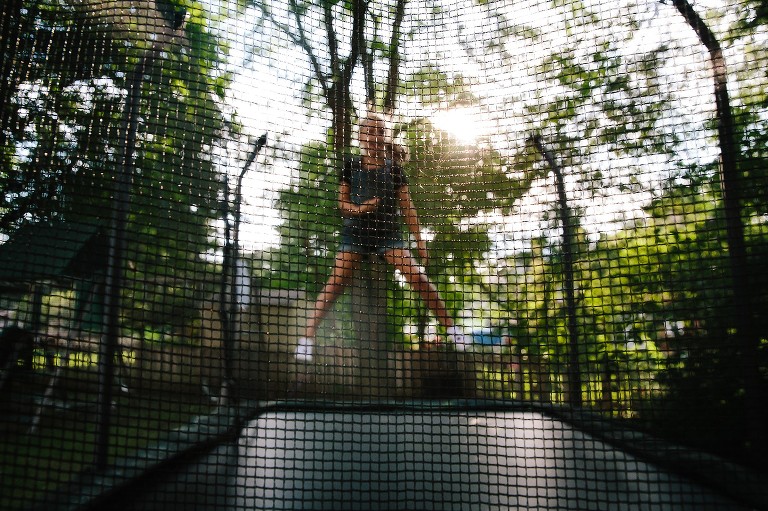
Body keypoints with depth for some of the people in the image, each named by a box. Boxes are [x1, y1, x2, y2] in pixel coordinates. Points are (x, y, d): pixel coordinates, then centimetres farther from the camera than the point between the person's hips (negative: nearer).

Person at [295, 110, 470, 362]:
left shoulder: (393, 168, 2)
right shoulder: (351, 165, 3)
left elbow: (407, 207, 3)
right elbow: (342, 204, 4)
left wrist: (420, 241, 0)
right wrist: (358, 209, -18)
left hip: (388, 232, 0)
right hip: (356, 232, 0)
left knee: (418, 277, -10)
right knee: (335, 283, -10)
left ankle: (451, 328, 2)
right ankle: (307, 337, -5)